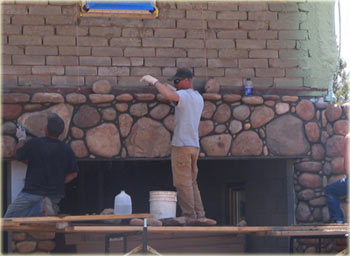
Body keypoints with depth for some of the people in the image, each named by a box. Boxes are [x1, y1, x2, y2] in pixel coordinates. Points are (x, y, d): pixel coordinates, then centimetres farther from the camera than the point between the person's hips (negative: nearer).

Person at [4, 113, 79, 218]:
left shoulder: (33, 143, -9)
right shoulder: (67, 149, 0)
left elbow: (18, 155, 11)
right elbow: (73, 173, 7)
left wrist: (21, 139, 28)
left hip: (33, 192, -5)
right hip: (56, 195, 5)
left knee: (9, 218, 1)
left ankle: (41, 208, -19)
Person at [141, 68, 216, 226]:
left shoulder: (184, 95, -11)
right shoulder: (199, 98, 18)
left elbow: (170, 96, -32)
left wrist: (154, 81, -20)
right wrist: (162, 85, 23)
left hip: (182, 145, -9)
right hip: (194, 145, 9)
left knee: (183, 183, -6)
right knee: (192, 183, 13)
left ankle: (189, 216, -7)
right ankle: (199, 215, 9)